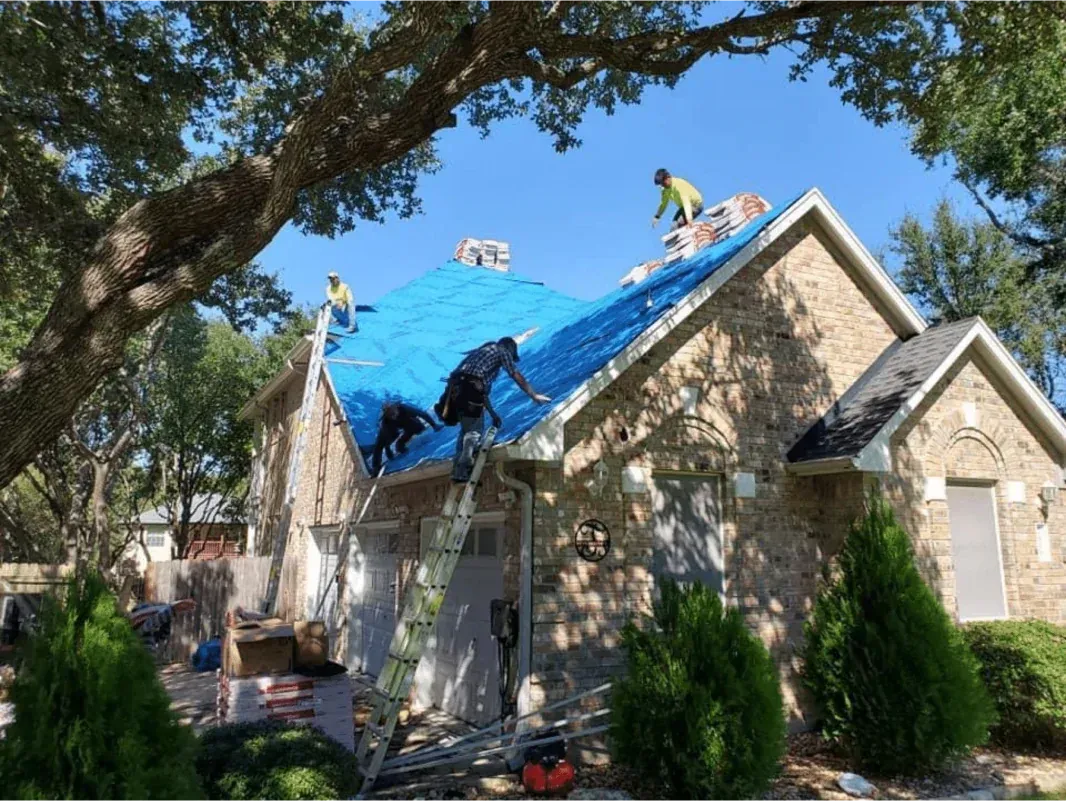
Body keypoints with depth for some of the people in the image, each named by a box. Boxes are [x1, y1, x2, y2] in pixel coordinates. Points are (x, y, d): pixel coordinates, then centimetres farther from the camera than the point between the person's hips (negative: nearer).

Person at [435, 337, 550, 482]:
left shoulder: (482, 351, 38)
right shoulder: (502, 351, 17)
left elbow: (483, 389, 37)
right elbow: (518, 377, 13)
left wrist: (493, 414, 36)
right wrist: (535, 396, 23)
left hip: (455, 387, 8)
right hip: (469, 387, -8)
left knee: (466, 430, 17)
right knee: (474, 431, -4)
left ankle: (458, 470, 10)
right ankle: (462, 472, -14)